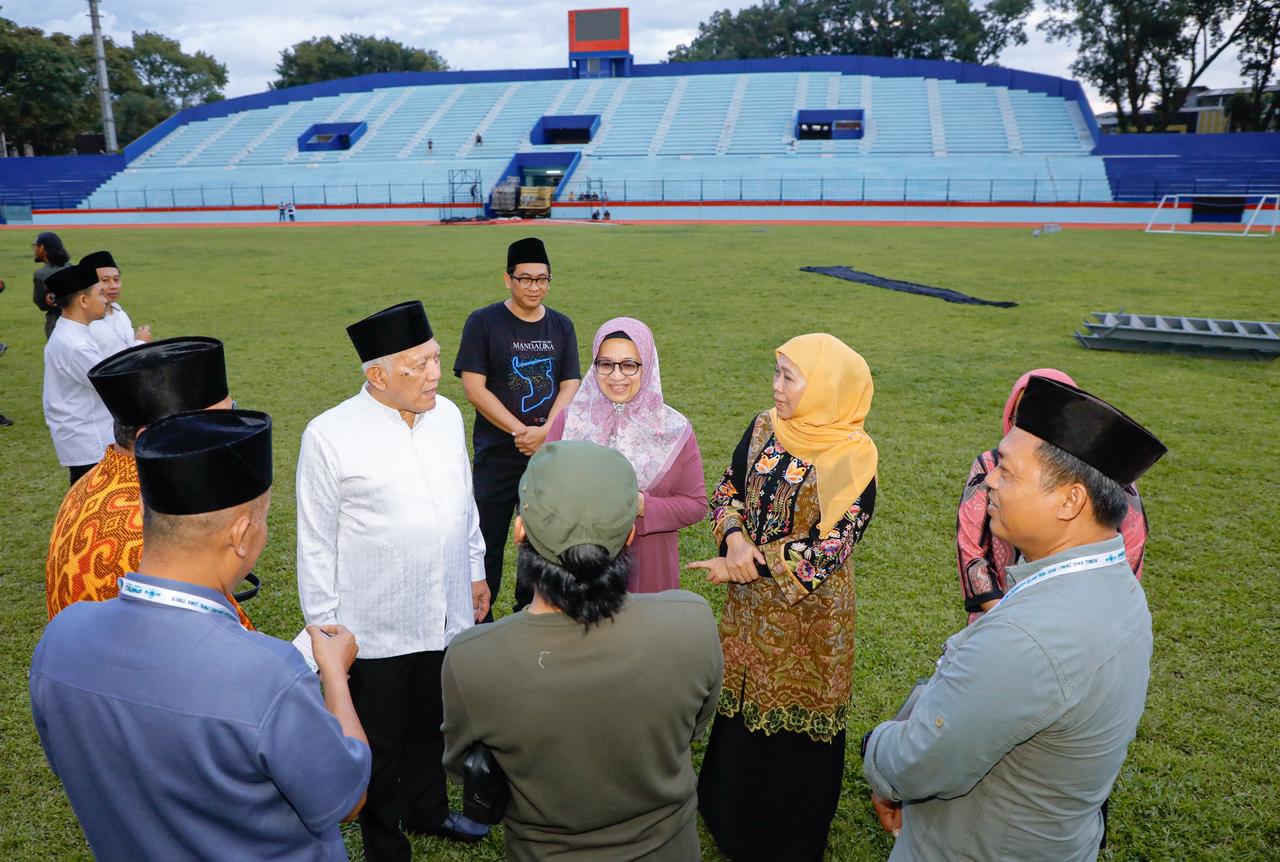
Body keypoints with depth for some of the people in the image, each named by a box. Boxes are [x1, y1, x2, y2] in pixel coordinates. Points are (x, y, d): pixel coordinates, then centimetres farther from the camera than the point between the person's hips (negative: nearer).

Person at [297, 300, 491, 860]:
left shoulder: (447, 414, -1)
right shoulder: (330, 436, -17)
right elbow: (317, 543, -11)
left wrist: (475, 572, 15)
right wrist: (324, 628, -6)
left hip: (448, 617, 5)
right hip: (376, 630, -4)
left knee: (431, 726, 24)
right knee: (379, 745, 16)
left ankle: (428, 810, 50)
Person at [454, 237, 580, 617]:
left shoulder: (561, 326, 8)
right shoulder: (483, 322, -4)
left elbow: (570, 385, 3)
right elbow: (473, 386, -10)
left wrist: (545, 432, -15)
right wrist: (520, 431, -16)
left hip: (550, 453, 4)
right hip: (497, 453, -3)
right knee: (487, 538, 0)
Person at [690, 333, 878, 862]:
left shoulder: (852, 459, -19)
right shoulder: (762, 430, -3)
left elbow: (829, 548, -20)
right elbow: (727, 492, 4)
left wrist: (752, 565, -19)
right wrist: (735, 538, -16)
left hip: (807, 608, -5)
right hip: (749, 604, 5)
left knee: (794, 714, 10)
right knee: (742, 701, 19)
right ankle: (731, 814, 43)